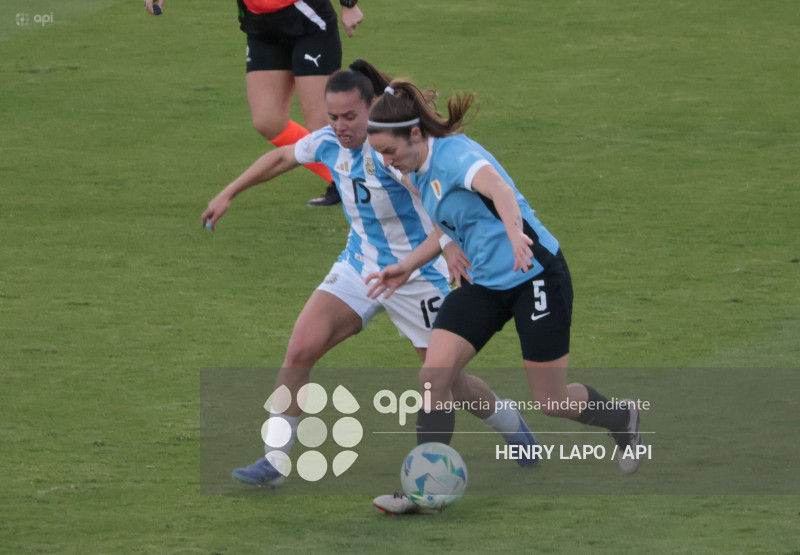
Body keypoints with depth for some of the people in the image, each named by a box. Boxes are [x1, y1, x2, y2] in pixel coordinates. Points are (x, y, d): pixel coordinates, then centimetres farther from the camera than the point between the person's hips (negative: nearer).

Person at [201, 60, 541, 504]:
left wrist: (446, 242, -54)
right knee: (301, 349, -13)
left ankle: (513, 425, 34)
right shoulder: (329, 142, -5)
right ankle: (274, 459, -6)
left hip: (415, 274, -5)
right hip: (359, 266, 5)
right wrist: (228, 194, 17)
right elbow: (281, 157, 16)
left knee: (447, 380, 3)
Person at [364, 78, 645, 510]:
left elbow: (498, 188, -44)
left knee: (551, 402, 2)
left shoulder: (454, 155, -23)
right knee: (433, 376, -11)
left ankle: (621, 417, 33)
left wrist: (515, 234, -63)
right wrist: (409, 266, 15)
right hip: (484, 284, 8)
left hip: (534, 276, -8)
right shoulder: (420, 173, 6)